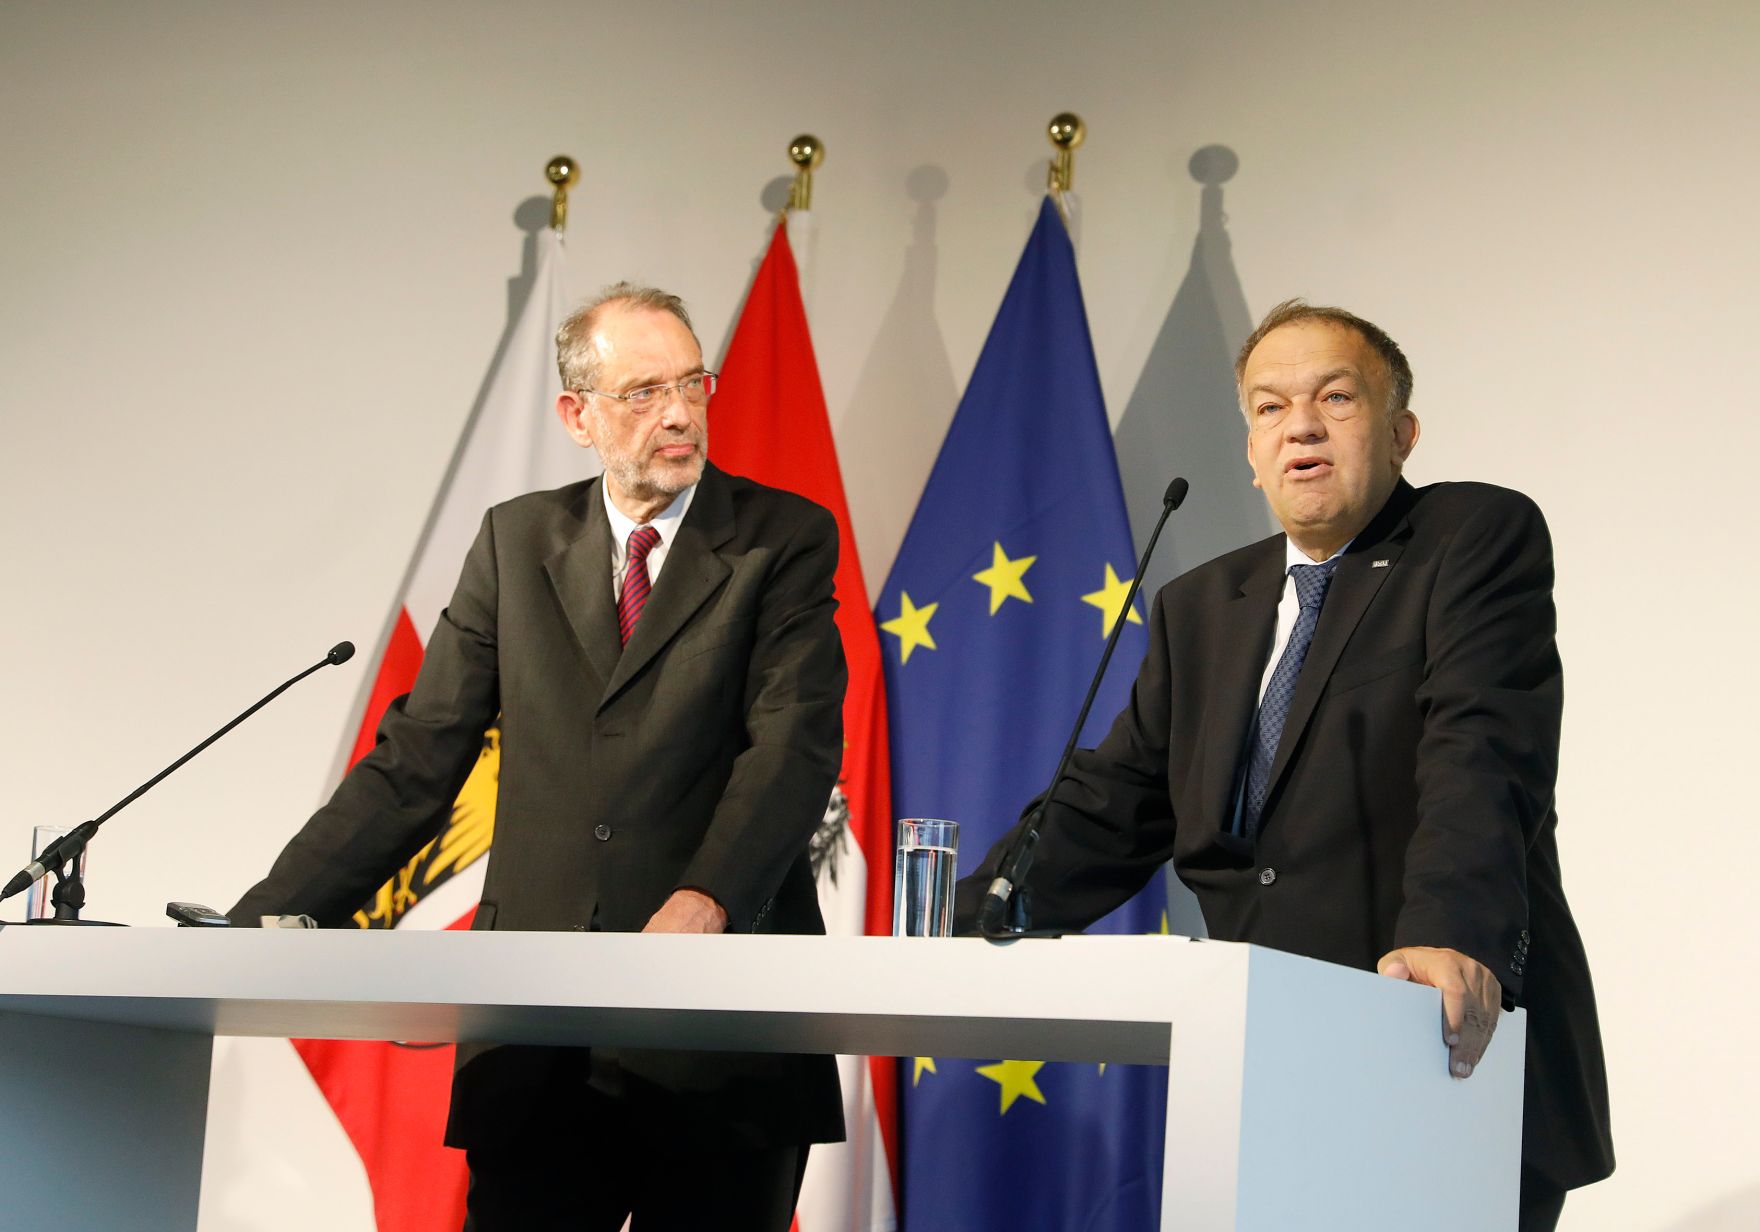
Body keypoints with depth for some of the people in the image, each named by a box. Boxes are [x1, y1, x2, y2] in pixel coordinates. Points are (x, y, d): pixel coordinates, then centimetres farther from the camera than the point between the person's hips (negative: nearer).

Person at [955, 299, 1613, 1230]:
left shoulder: (1481, 537, -2)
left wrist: (1451, 935, -34)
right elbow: (1109, 810, 13)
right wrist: (963, 927, -3)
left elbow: (1484, 752, -17)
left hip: (1453, 1065, -5)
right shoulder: (1200, 608, 16)